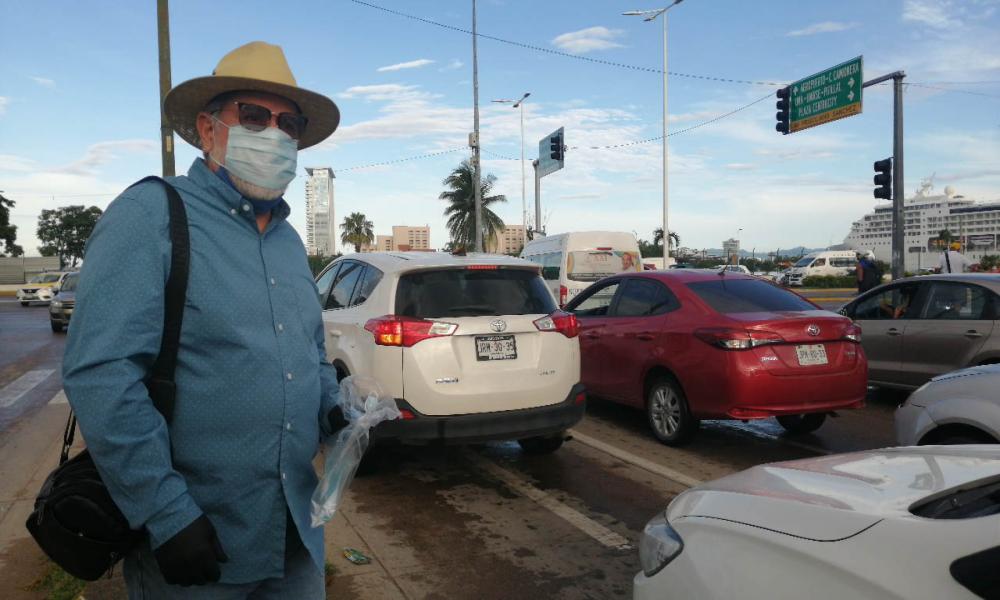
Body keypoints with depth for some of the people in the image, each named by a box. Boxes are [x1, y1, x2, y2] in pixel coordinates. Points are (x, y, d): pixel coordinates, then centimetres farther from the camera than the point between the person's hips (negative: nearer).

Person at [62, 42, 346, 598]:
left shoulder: (289, 239, 11)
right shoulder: (151, 215, -11)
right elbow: (101, 373, -19)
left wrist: (333, 411, 0)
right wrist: (167, 516, -21)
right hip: (195, 536, -6)